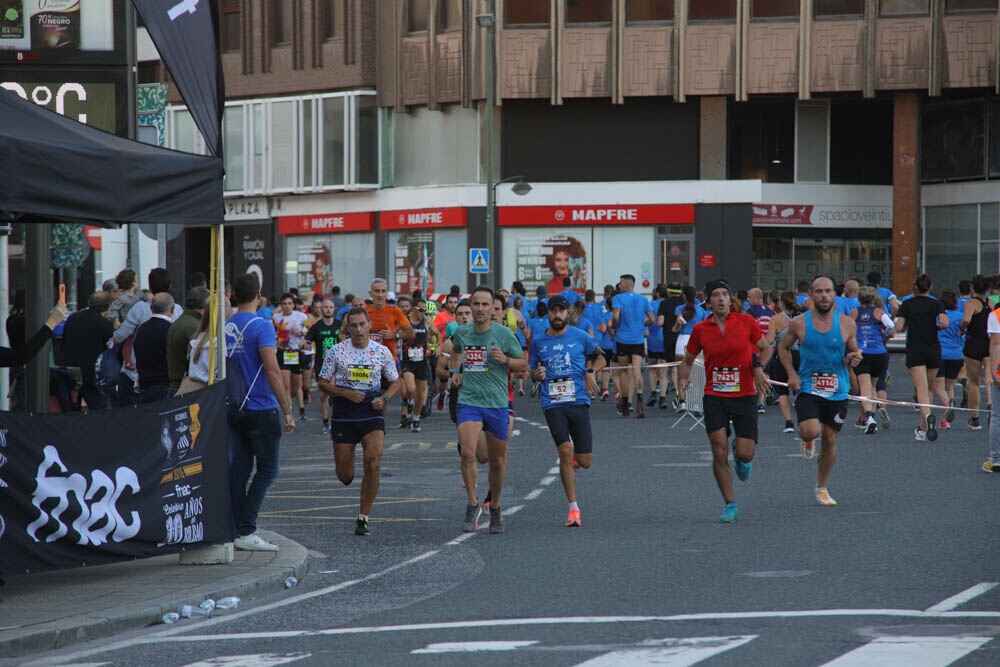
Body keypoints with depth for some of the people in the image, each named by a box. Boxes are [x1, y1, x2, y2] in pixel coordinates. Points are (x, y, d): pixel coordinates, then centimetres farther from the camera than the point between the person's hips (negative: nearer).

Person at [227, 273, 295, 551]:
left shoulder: (225, 327, 6)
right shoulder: (260, 327, -14)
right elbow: (272, 371, -18)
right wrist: (288, 410, -14)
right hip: (261, 410, -6)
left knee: (239, 469, 9)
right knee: (267, 470, -1)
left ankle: (236, 531, 8)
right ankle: (246, 531, -8)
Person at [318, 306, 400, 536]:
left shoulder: (382, 352, 2)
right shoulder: (337, 351, -1)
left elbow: (395, 382, 11)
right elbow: (323, 383, 2)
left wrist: (384, 398, -9)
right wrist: (346, 393, -14)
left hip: (372, 414, 0)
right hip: (343, 416, 0)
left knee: (373, 465, -18)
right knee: (345, 476, 1)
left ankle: (363, 518, -7)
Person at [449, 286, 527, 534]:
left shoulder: (503, 334, -5)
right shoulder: (462, 333, 4)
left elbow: (524, 364, 4)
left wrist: (506, 360, -16)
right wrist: (454, 370, 12)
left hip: (497, 404, 0)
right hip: (468, 401, 1)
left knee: (498, 461, 9)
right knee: (468, 453, -21)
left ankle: (495, 509, 30)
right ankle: (473, 505, -6)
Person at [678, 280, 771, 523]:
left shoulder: (746, 322, -3)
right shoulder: (700, 329, 1)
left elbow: (765, 348, 11)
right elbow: (687, 360, 14)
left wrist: (759, 367, -8)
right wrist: (682, 379, -5)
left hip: (744, 396, -1)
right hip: (715, 397, 1)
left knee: (745, 454, -6)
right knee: (719, 452, -8)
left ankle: (742, 460, 35)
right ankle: (730, 505, 7)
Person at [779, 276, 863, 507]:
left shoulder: (847, 324, -1)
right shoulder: (799, 323, -4)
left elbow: (852, 352, 12)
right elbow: (783, 348, 10)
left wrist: (854, 358, -12)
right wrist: (791, 373, -3)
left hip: (837, 392, 2)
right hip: (808, 389, -2)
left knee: (830, 440, 7)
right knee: (811, 430, -23)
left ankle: (822, 488, 25)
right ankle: (807, 440, 17)